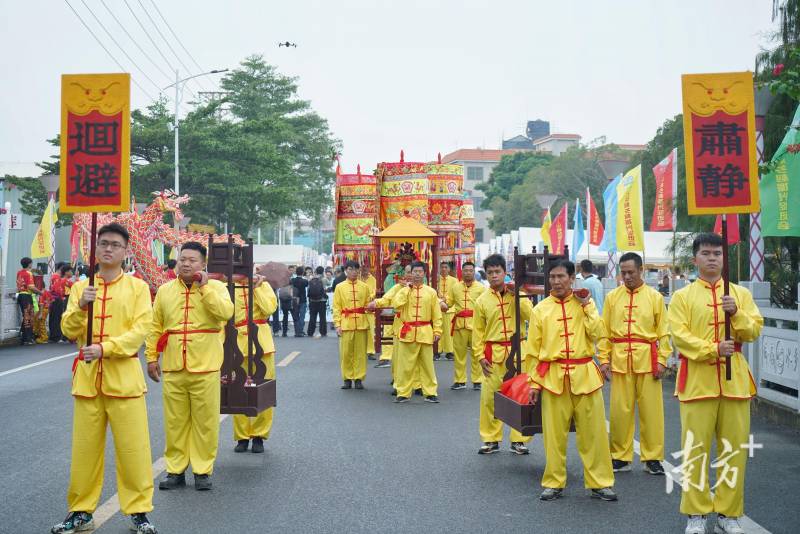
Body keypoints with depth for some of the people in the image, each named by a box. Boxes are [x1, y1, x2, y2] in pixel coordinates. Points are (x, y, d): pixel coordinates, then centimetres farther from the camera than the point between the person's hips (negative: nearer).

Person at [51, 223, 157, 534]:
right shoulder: (80, 287, 10)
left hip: (123, 376, -2)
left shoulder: (137, 287, 1)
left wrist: (105, 348, -20)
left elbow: (140, 329, -9)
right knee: (84, 448, 7)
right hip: (87, 375, 3)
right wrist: (81, 306, -17)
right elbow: (68, 331, 2)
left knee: (133, 448, -1)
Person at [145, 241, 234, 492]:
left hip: (205, 368, -2)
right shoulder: (165, 291, 9)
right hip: (173, 368, 3)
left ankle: (203, 470, 15)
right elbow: (155, 327, 12)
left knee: (205, 422, 3)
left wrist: (204, 287, -17)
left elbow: (226, 312, -19)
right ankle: (175, 470, 20)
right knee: (175, 422, 8)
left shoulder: (215, 287, 1)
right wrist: (151, 357, 7)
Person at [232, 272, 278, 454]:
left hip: (261, 343, 0)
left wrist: (256, 288, -9)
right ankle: (242, 436, 14)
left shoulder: (263, 285, 7)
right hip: (238, 345, 0)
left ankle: (259, 435, 13)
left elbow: (269, 308, -10)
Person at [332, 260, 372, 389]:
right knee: (346, 353, 1)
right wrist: (337, 324, -6)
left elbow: (368, 304, 15)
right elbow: (336, 307, 1)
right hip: (346, 324, -1)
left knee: (360, 352, 3)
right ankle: (347, 378, 12)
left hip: (361, 324, 1)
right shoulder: (340, 287, 4)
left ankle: (358, 378, 11)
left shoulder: (364, 287, 8)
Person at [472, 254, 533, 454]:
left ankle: (518, 439, 14)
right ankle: (491, 439, 16)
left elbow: (531, 316, -10)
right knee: (489, 397, 2)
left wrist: (518, 296, -14)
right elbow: (478, 331, 5)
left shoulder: (517, 294, 3)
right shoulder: (482, 301, 2)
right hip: (494, 353, 0)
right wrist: (481, 356, -1)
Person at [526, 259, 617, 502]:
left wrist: (587, 306, -8)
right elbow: (533, 350, 6)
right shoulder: (541, 309, 4)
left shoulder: (585, 304, 6)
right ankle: (554, 483, 16)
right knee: (554, 434, 4)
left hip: (584, 375, 0)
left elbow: (597, 334, -6)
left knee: (593, 432, 3)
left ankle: (600, 483, 12)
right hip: (553, 376, 0)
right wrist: (534, 382, 3)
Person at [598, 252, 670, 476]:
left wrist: (662, 361, -3)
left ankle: (652, 458, 14)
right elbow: (604, 331, 7)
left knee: (651, 409, 3)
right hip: (619, 359, 1)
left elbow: (664, 332, 3)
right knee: (620, 410, 4)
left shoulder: (655, 297, 3)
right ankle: (621, 457, 16)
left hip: (646, 359, -1)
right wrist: (604, 359, 1)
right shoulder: (612, 296, 6)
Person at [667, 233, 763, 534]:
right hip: (697, 379, -2)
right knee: (695, 449, -1)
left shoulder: (740, 294, 11)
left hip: (734, 379, 2)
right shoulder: (682, 296, 4)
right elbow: (679, 336, -7)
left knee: (734, 449, 4)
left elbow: (754, 331, 3)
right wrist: (712, 349, -19)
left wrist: (736, 313, -14)